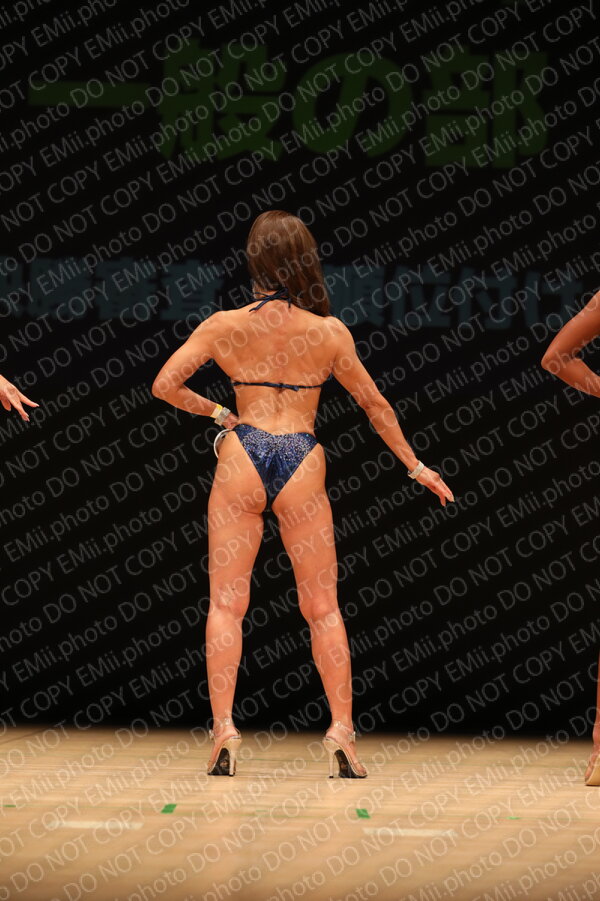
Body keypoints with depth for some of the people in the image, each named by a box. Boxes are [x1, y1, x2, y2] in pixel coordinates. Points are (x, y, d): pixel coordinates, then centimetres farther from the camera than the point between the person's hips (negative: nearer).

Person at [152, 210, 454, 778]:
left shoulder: (225, 325, 0)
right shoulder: (330, 332, 1)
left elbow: (165, 385, -2)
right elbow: (374, 404, 10)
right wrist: (416, 467, 21)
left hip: (242, 458, 0)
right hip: (303, 464, 0)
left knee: (226, 602, 5)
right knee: (322, 607, 7)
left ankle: (223, 730, -4)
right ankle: (341, 731, 1)